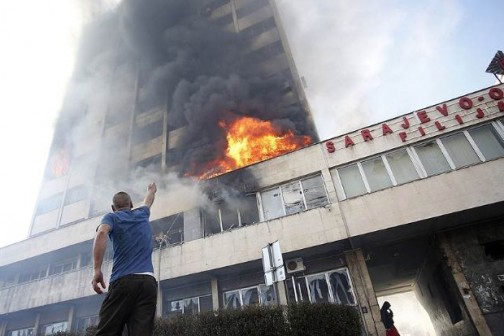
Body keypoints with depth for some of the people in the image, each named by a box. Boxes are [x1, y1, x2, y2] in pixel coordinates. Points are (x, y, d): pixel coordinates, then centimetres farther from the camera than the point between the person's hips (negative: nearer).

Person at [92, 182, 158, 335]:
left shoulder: (111, 217, 12)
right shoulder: (141, 214, 23)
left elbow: (101, 233, -12)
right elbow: (148, 201, 47)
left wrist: (97, 269, -15)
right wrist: (151, 190, 69)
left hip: (123, 281, -3)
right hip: (148, 281, 3)